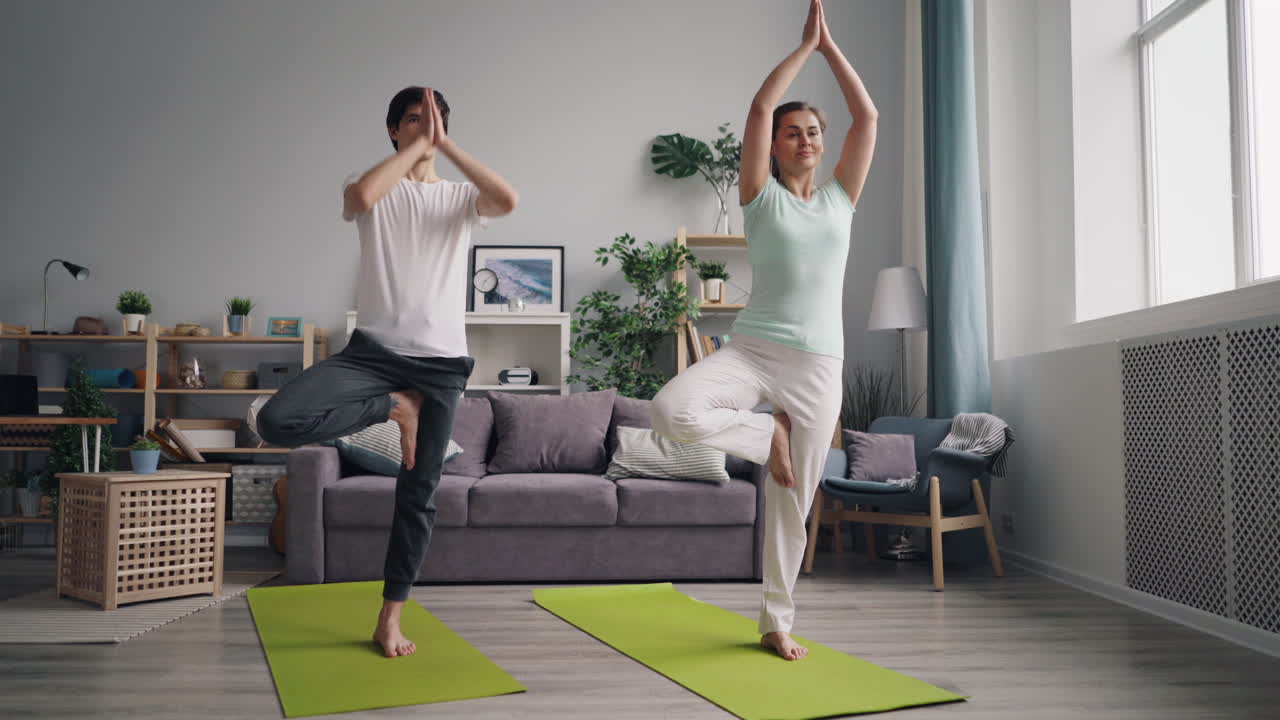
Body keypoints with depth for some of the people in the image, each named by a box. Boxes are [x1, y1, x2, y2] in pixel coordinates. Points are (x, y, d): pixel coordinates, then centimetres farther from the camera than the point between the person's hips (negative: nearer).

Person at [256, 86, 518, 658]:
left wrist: (445, 145, -7)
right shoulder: (374, 189, 7)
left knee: (419, 492, 4)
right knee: (277, 421, -24)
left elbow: (509, 199, -13)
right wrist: (418, 146, -10)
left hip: (440, 360, 1)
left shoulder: (461, 197, 11)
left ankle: (390, 618, 19)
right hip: (374, 350, -1)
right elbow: (360, 196, -21)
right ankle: (393, 408, -1)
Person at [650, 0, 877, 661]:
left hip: (817, 367, 2)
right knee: (672, 410, -31)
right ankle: (768, 433, -3)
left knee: (792, 503, 5)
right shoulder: (762, 196, 5)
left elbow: (867, 116, 8)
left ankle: (776, 623, 21)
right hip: (752, 349, -2)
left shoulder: (839, 198, 14)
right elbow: (760, 108, -5)